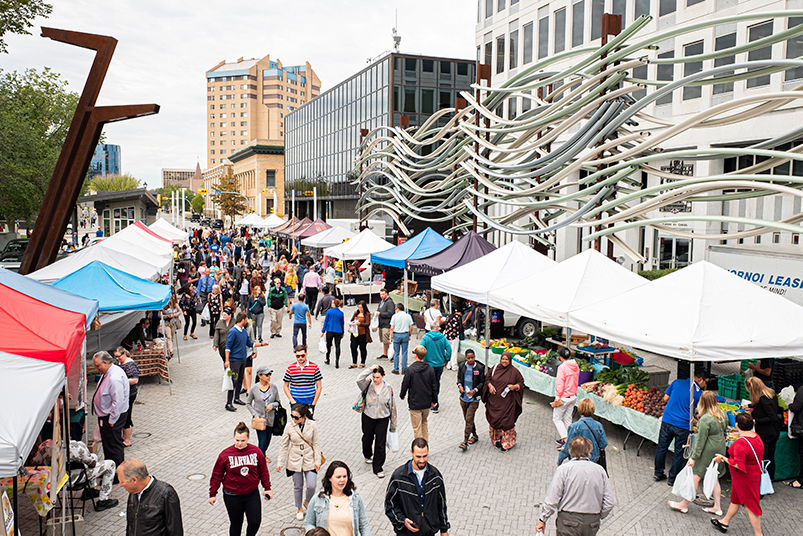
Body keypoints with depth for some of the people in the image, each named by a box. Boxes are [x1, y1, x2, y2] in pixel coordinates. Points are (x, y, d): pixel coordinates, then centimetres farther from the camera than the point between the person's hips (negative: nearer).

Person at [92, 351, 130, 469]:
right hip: (105, 415, 10)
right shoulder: (108, 373, 4)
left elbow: (117, 402, -28)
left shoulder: (115, 378, -29)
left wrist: (111, 421, -21)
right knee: (107, 443, 22)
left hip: (112, 417, -10)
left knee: (113, 444, 1)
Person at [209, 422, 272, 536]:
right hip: (232, 496, -1)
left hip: (252, 494, 1)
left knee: (255, 522, -1)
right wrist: (212, 494, 1)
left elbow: (263, 471, 5)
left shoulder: (256, 452, -7)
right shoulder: (225, 454, -12)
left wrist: (267, 488, 6)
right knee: (236, 524, 12)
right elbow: (217, 475, -2)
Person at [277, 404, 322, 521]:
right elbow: (284, 446, 0)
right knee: (298, 486, 11)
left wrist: (317, 461, -5)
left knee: (311, 486, -5)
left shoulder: (312, 425, -10)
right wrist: (280, 462, 2)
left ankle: (308, 502, 27)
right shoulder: (289, 426, -9)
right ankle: (299, 509, 35)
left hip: (309, 460, -1)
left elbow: (316, 444, -3)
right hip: (295, 461, 1)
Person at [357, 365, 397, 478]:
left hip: (383, 419, -1)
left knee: (380, 444, -2)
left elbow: (392, 406, 1)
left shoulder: (388, 388, -7)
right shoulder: (368, 384, -9)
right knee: (367, 439, 21)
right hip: (368, 418, 1)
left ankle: (378, 468, 11)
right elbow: (359, 379, -32)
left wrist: (393, 423, 4)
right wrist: (370, 370, -32)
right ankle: (368, 455, 52)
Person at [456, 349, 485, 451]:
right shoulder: (462, 366, 2)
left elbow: (482, 382, -2)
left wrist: (475, 390, -16)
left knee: (469, 419, -9)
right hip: (463, 397, 5)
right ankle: (475, 436, 36)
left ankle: (465, 442, -7)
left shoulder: (480, 368, -8)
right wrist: (459, 385, -6)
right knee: (467, 419, 15)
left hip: (474, 398, -5)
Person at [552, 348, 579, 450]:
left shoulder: (562, 367, -20)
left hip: (564, 397, -7)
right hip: (573, 396, 7)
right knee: (567, 419, 16)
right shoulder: (576, 366, 2)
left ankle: (565, 440, -3)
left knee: (557, 418, 6)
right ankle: (564, 439, 24)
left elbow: (560, 384, -20)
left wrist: (557, 398, -14)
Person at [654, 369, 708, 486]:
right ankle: (673, 479, 22)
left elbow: (665, 398, 9)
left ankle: (658, 473, 29)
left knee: (662, 447, 17)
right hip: (683, 426, -3)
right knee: (679, 453, 13)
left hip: (667, 420, 3)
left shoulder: (677, 382, 3)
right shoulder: (699, 393, -5)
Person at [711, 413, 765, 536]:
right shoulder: (756, 436, -3)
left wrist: (723, 459, -17)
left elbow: (738, 465, -30)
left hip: (745, 478, -10)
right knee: (735, 499, 23)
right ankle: (724, 522, 39)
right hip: (754, 474, 10)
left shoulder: (740, 443, -31)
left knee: (750, 504, 4)